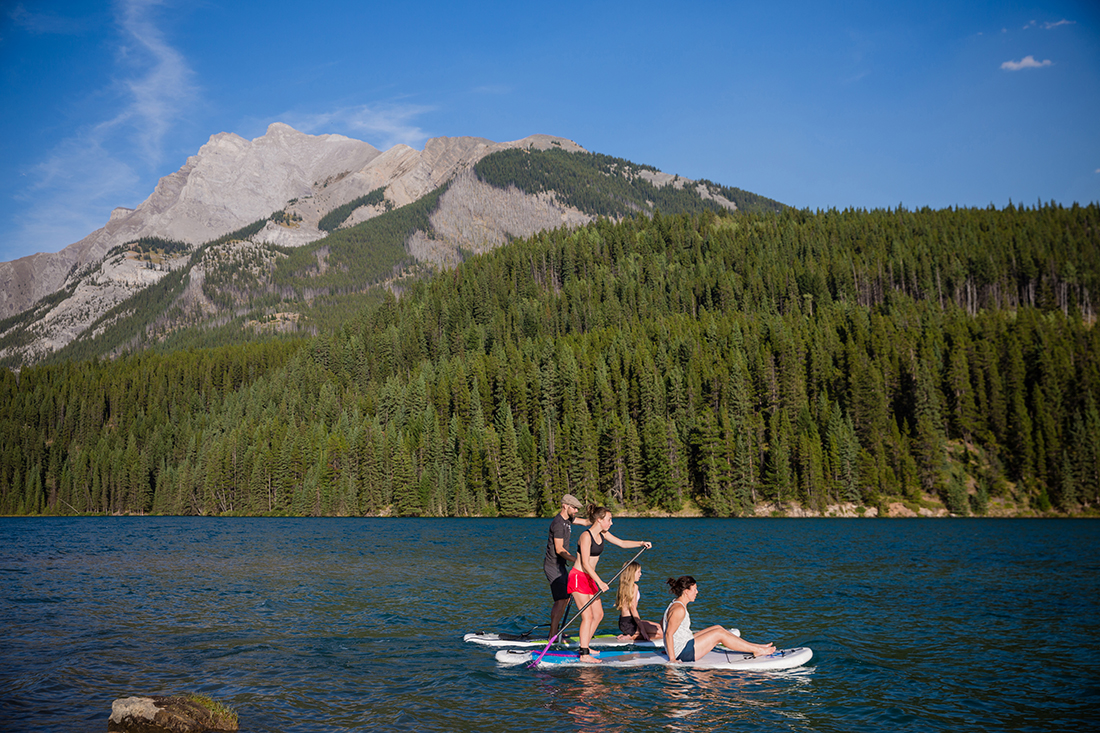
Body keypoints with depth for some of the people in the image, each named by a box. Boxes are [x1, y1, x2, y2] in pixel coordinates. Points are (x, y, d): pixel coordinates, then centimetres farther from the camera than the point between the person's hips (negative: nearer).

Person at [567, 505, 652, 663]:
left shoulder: (602, 534, 8)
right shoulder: (586, 536, -19)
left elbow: (621, 543, 18)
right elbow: (585, 563, -24)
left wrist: (641, 543, 5)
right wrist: (599, 582, -29)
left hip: (589, 579, 9)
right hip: (578, 577, -9)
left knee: (598, 615, 12)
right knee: (588, 616, -13)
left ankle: (584, 647, 23)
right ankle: (584, 654, -11)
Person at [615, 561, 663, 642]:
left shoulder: (623, 585, 13)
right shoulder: (634, 586, -13)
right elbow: (633, 608, -19)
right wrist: (641, 627, -19)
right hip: (629, 624, -9)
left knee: (658, 626, 18)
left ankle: (633, 636, 4)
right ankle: (634, 637, -12)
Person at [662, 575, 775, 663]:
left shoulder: (675, 605, 12)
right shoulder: (679, 609, -21)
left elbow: (662, 624, 21)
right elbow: (668, 634, -25)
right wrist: (672, 659, -24)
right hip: (682, 653, -11)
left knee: (718, 628, 11)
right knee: (719, 633, -9)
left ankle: (754, 646, 13)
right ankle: (757, 650, 0)